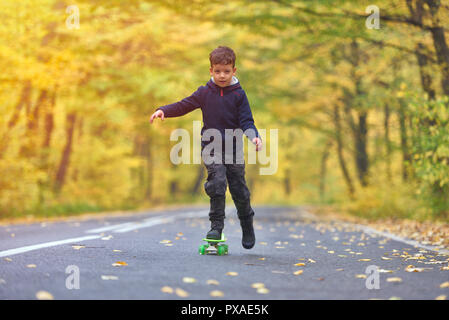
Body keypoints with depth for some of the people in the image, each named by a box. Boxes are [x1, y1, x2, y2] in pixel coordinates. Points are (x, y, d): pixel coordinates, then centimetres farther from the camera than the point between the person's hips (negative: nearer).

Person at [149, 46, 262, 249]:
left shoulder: (238, 94, -1)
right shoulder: (205, 93, 3)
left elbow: (246, 121, -3)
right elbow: (183, 106, 7)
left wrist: (254, 137, -21)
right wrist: (163, 111, -8)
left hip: (233, 148, 0)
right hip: (211, 147, 0)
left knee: (239, 190, 6)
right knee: (216, 184, -17)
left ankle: (247, 227, 27)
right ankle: (216, 226, -8)